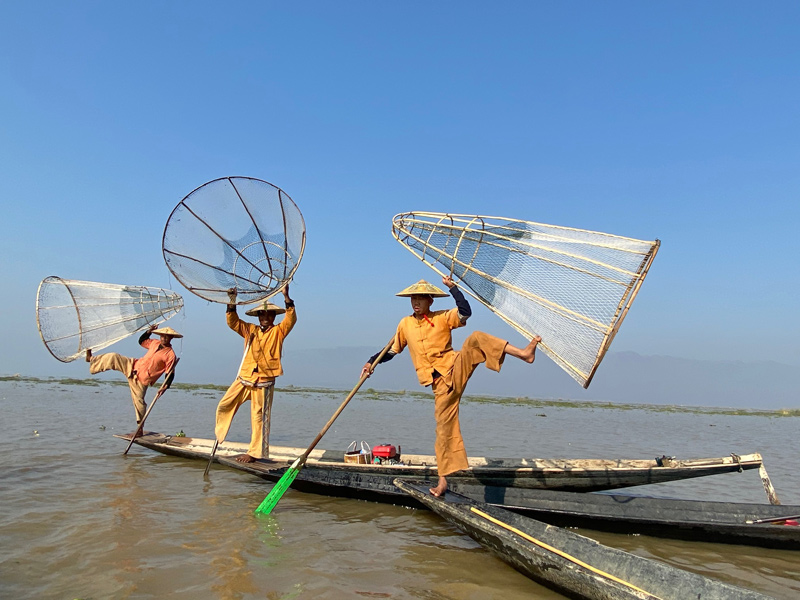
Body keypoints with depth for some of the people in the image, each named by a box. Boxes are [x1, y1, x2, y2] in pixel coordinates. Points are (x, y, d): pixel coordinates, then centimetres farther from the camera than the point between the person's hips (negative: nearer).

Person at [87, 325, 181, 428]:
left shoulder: (170, 354, -18)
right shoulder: (155, 343, 3)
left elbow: (170, 373, -19)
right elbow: (141, 341, 22)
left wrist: (166, 386, -32)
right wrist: (149, 331, 5)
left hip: (142, 379, -6)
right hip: (133, 366, 6)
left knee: (138, 401, -1)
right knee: (113, 357, -5)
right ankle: (92, 359, 16)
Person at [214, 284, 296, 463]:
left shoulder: (278, 331, 1)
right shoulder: (250, 330, 11)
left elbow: (291, 318, -15)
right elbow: (232, 322, 3)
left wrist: (286, 297, -26)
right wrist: (232, 302, -12)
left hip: (263, 382, -4)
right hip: (244, 378, 4)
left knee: (257, 417, 0)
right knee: (224, 406, 8)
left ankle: (254, 453, 10)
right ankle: (219, 435, 32)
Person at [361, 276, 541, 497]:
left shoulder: (442, 318, 1)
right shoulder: (405, 324, 11)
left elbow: (465, 312, -16)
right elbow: (392, 350, 20)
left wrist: (452, 287, -15)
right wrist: (371, 363, 10)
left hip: (456, 368, -2)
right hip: (440, 383, 2)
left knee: (476, 338, -29)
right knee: (444, 427, -1)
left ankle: (523, 353, -38)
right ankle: (443, 480, 9)